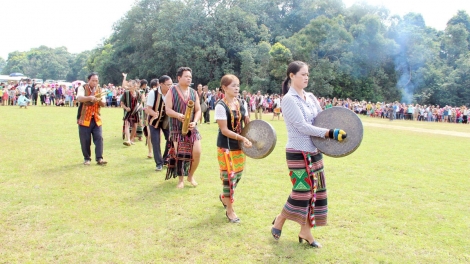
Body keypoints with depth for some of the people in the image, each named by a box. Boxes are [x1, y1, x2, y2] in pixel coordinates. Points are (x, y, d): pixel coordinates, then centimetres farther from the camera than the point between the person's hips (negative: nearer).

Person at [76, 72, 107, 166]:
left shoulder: (99, 90, 10)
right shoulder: (83, 88, -1)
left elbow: (104, 104, 3)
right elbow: (79, 98, -21)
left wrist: (99, 100, -20)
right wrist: (89, 97, -39)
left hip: (96, 119, 3)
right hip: (84, 119, -3)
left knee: (99, 138, -6)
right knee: (85, 140, 1)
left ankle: (99, 158, -3)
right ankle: (87, 158, 15)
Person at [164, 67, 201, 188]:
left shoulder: (193, 92, 7)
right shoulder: (172, 91, -4)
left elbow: (198, 110, 5)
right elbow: (168, 110, -10)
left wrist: (194, 122, -13)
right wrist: (178, 115, -29)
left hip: (191, 128, 3)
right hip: (177, 128, -3)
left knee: (197, 152, -8)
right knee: (179, 154, 0)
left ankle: (191, 175, 16)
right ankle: (181, 179, 18)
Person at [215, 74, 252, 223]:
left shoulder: (241, 103, 3)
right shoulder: (221, 106, -16)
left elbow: (247, 123, 10)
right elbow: (224, 130, -20)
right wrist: (242, 138, -27)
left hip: (239, 146, 7)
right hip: (226, 147, -7)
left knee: (238, 175, 15)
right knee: (229, 177, -2)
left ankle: (224, 197, 42)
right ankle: (229, 210, 12)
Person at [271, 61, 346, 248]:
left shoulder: (310, 97, 11)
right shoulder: (289, 100, -12)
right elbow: (302, 126, -20)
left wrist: (336, 129, -12)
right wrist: (329, 133, -24)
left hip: (315, 151, 8)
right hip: (298, 153, -8)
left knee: (316, 191, 8)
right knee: (302, 191, -5)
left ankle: (305, 231, 21)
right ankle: (279, 221, 20)